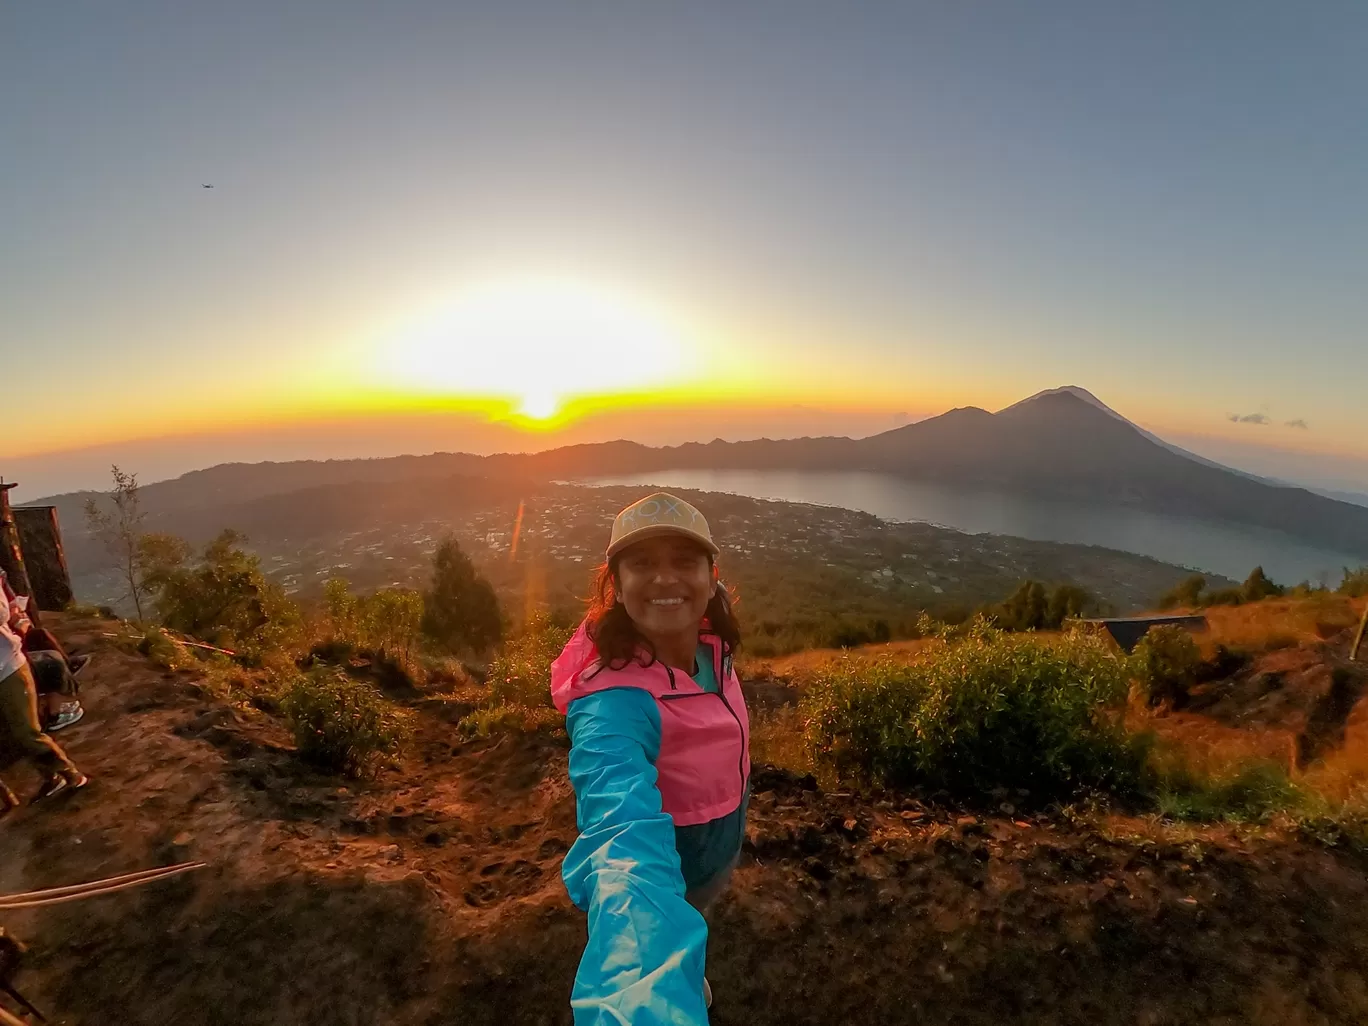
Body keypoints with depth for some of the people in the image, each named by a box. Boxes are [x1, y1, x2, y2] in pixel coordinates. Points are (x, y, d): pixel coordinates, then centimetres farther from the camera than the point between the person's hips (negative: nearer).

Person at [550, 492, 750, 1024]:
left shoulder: (710, 647, -22)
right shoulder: (614, 701, -43)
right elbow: (626, 840, -59)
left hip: (721, 845, 7)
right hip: (669, 862, -6)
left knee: (697, 909, 37)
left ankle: (686, 973, 71)